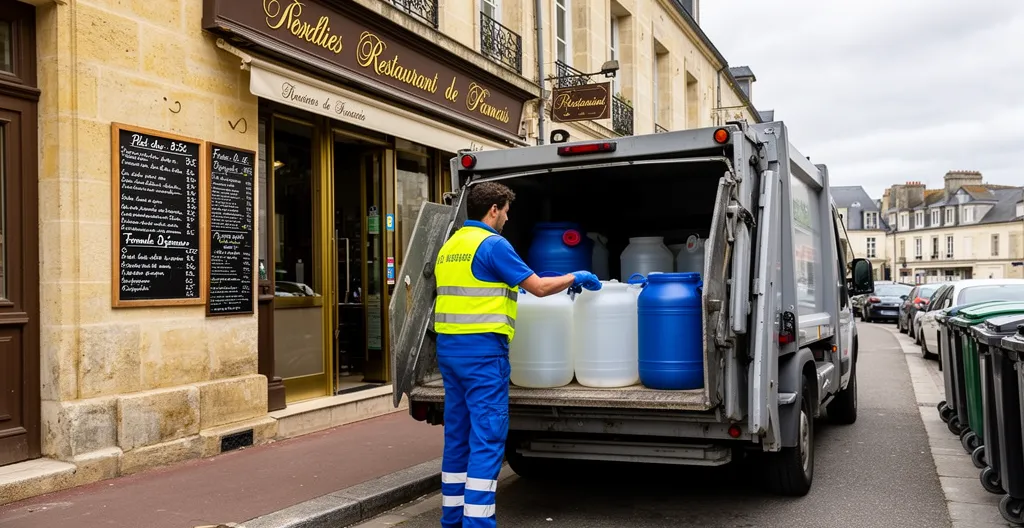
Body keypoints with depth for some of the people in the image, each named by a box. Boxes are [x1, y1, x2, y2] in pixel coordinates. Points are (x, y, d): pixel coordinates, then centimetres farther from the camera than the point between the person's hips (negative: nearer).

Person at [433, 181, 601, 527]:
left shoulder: (449, 246, 16)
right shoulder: (493, 244, -11)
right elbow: (540, 287, -10)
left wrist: (509, 287, 35)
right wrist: (576, 278, 7)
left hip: (449, 347, 9)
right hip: (482, 350, -9)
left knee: (457, 435, 14)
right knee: (487, 438, -5)